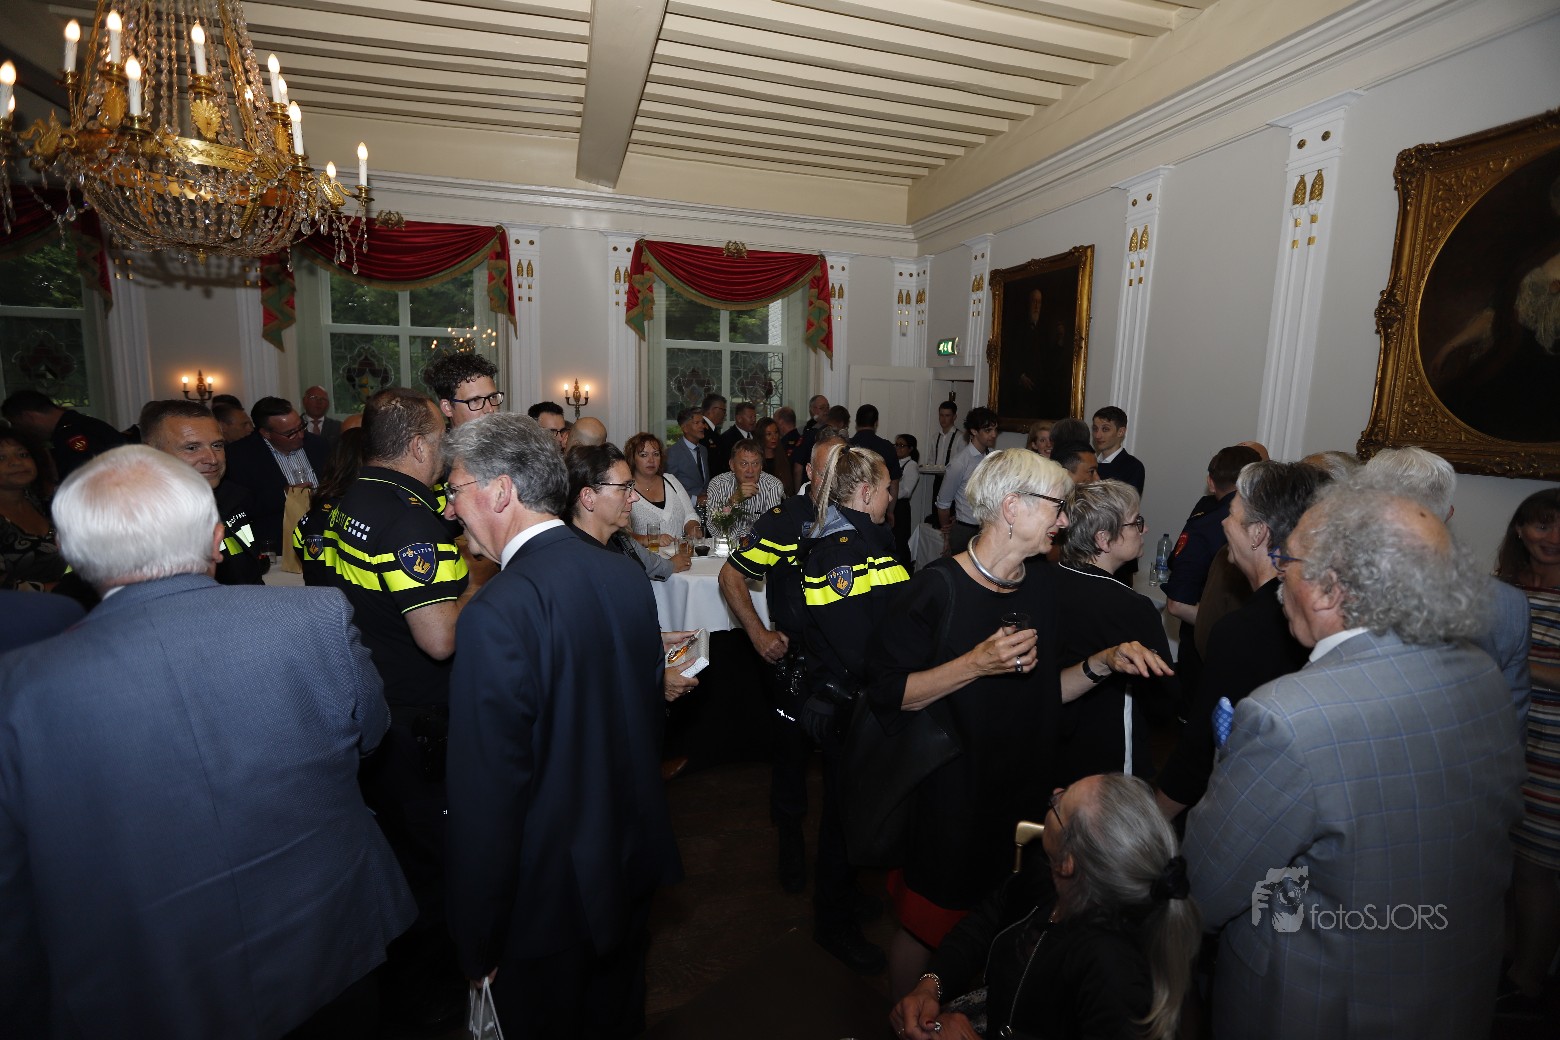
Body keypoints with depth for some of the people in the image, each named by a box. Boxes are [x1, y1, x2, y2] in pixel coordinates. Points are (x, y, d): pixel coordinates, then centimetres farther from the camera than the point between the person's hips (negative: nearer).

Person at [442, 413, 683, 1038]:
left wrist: (477, 942, -10)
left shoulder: (496, 613, -28)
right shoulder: (627, 575, -6)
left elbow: (486, 794, -24)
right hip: (635, 865, 6)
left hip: (550, 895, -6)